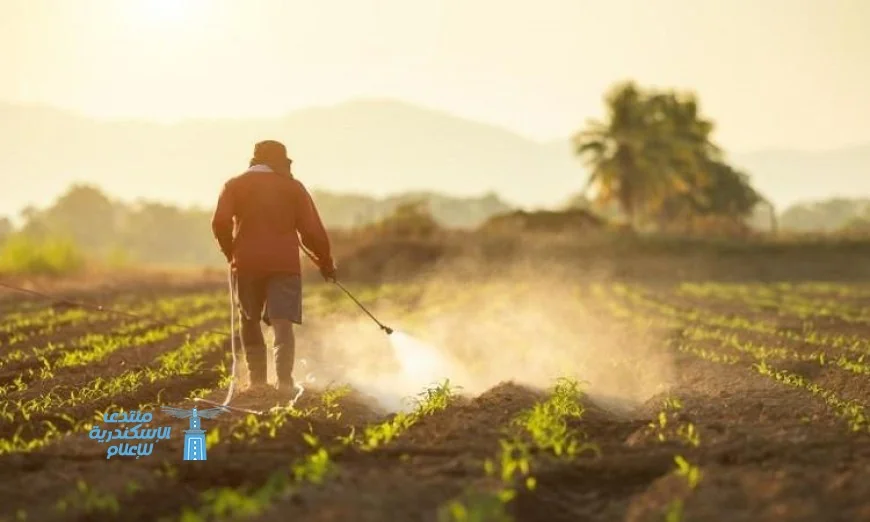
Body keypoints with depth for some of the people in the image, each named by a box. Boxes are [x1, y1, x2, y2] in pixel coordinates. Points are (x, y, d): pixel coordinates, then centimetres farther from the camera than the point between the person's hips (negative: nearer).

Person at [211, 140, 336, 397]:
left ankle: (257, 379, 14)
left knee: (250, 320, 17)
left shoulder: (235, 185, 8)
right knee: (282, 322, -4)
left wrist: (230, 252, 10)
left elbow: (220, 222, -6)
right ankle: (284, 380, -18)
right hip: (284, 263, -1)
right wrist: (325, 260, 13)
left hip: (247, 262, 1)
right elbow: (311, 228, 2)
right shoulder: (292, 186, 7)